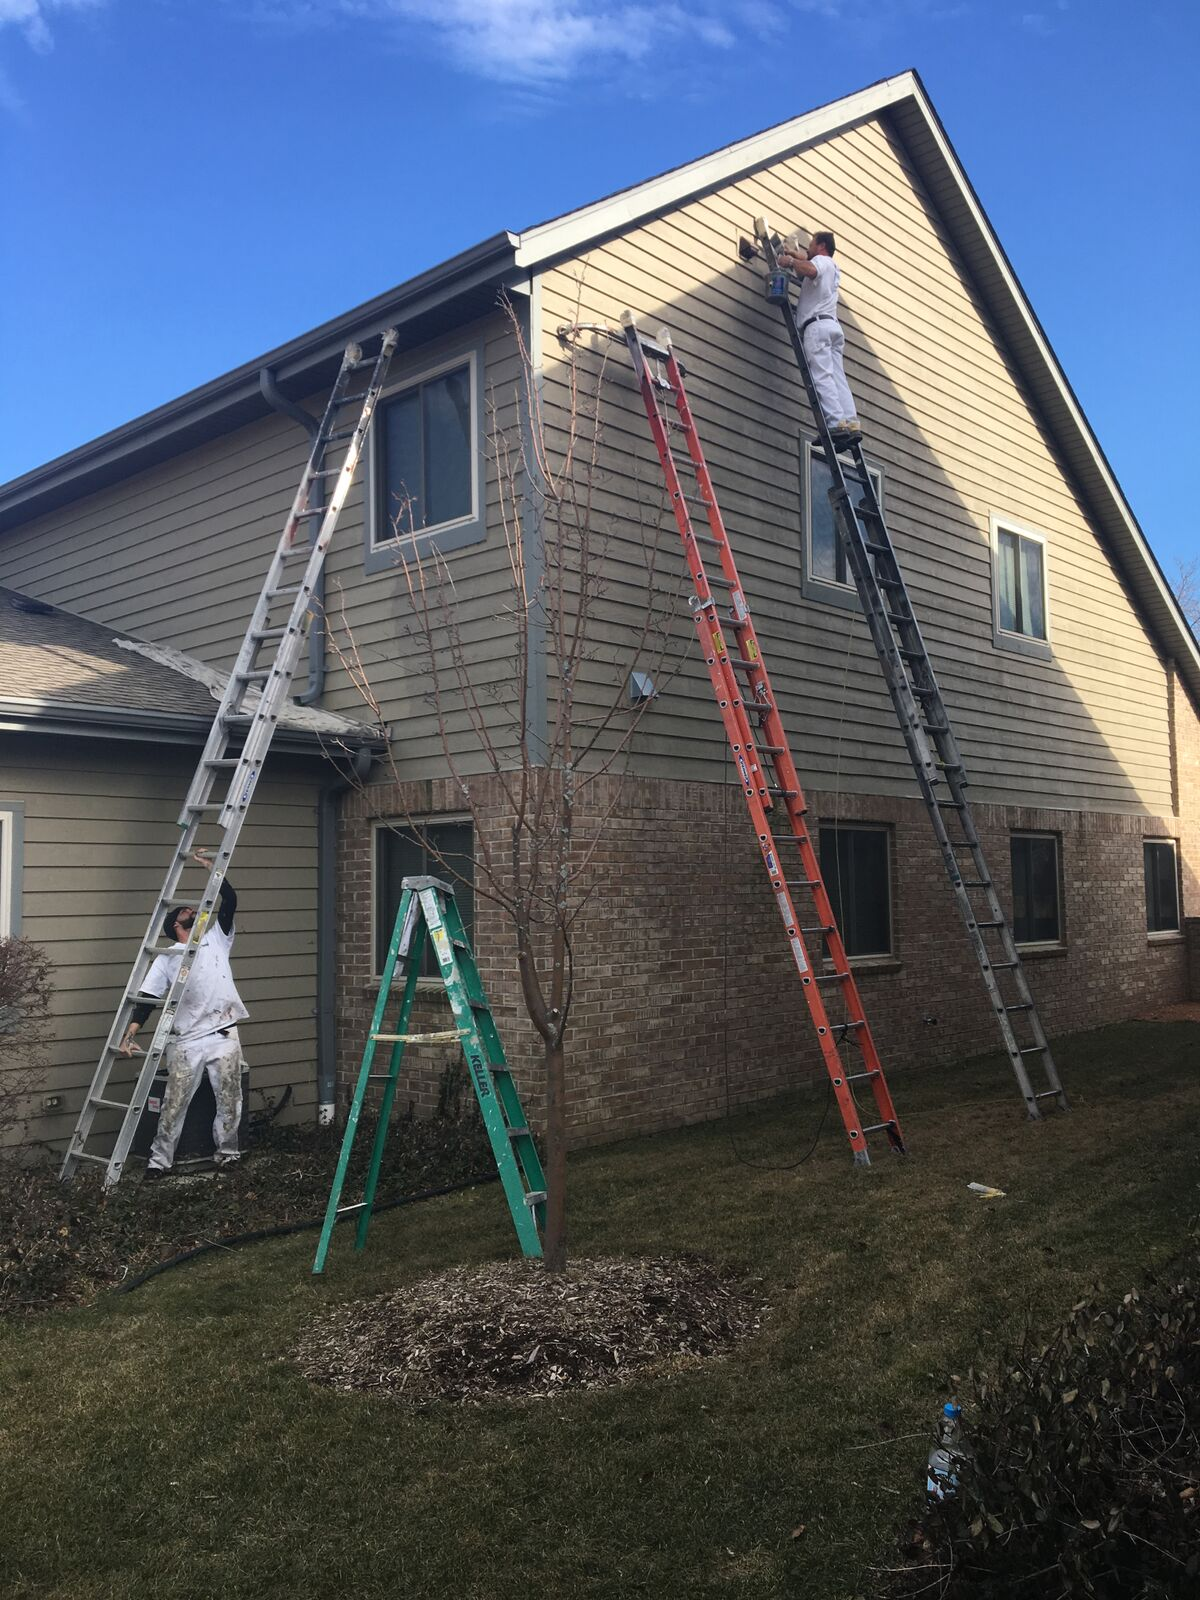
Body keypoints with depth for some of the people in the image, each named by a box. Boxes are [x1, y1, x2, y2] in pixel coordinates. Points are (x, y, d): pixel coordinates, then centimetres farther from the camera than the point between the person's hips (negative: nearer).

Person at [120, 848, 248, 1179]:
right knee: (173, 1105, 1)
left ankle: (226, 1153, 22)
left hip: (224, 1037, 1)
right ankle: (159, 1161, 13)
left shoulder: (216, 939, 11)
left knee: (230, 1102, 5)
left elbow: (230, 900, 1)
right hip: (186, 1041, -1)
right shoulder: (166, 959, 7)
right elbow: (147, 1000, 1)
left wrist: (209, 866, -3)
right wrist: (129, 1035, -9)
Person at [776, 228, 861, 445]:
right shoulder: (832, 268, 34)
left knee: (822, 376, -18)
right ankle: (851, 422, -14)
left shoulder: (822, 260, 6)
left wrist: (790, 260, -6)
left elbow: (810, 271, -19)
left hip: (817, 325, -9)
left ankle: (837, 423, -31)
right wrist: (795, 257, 44)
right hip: (833, 325, 9)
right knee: (837, 377, -1)